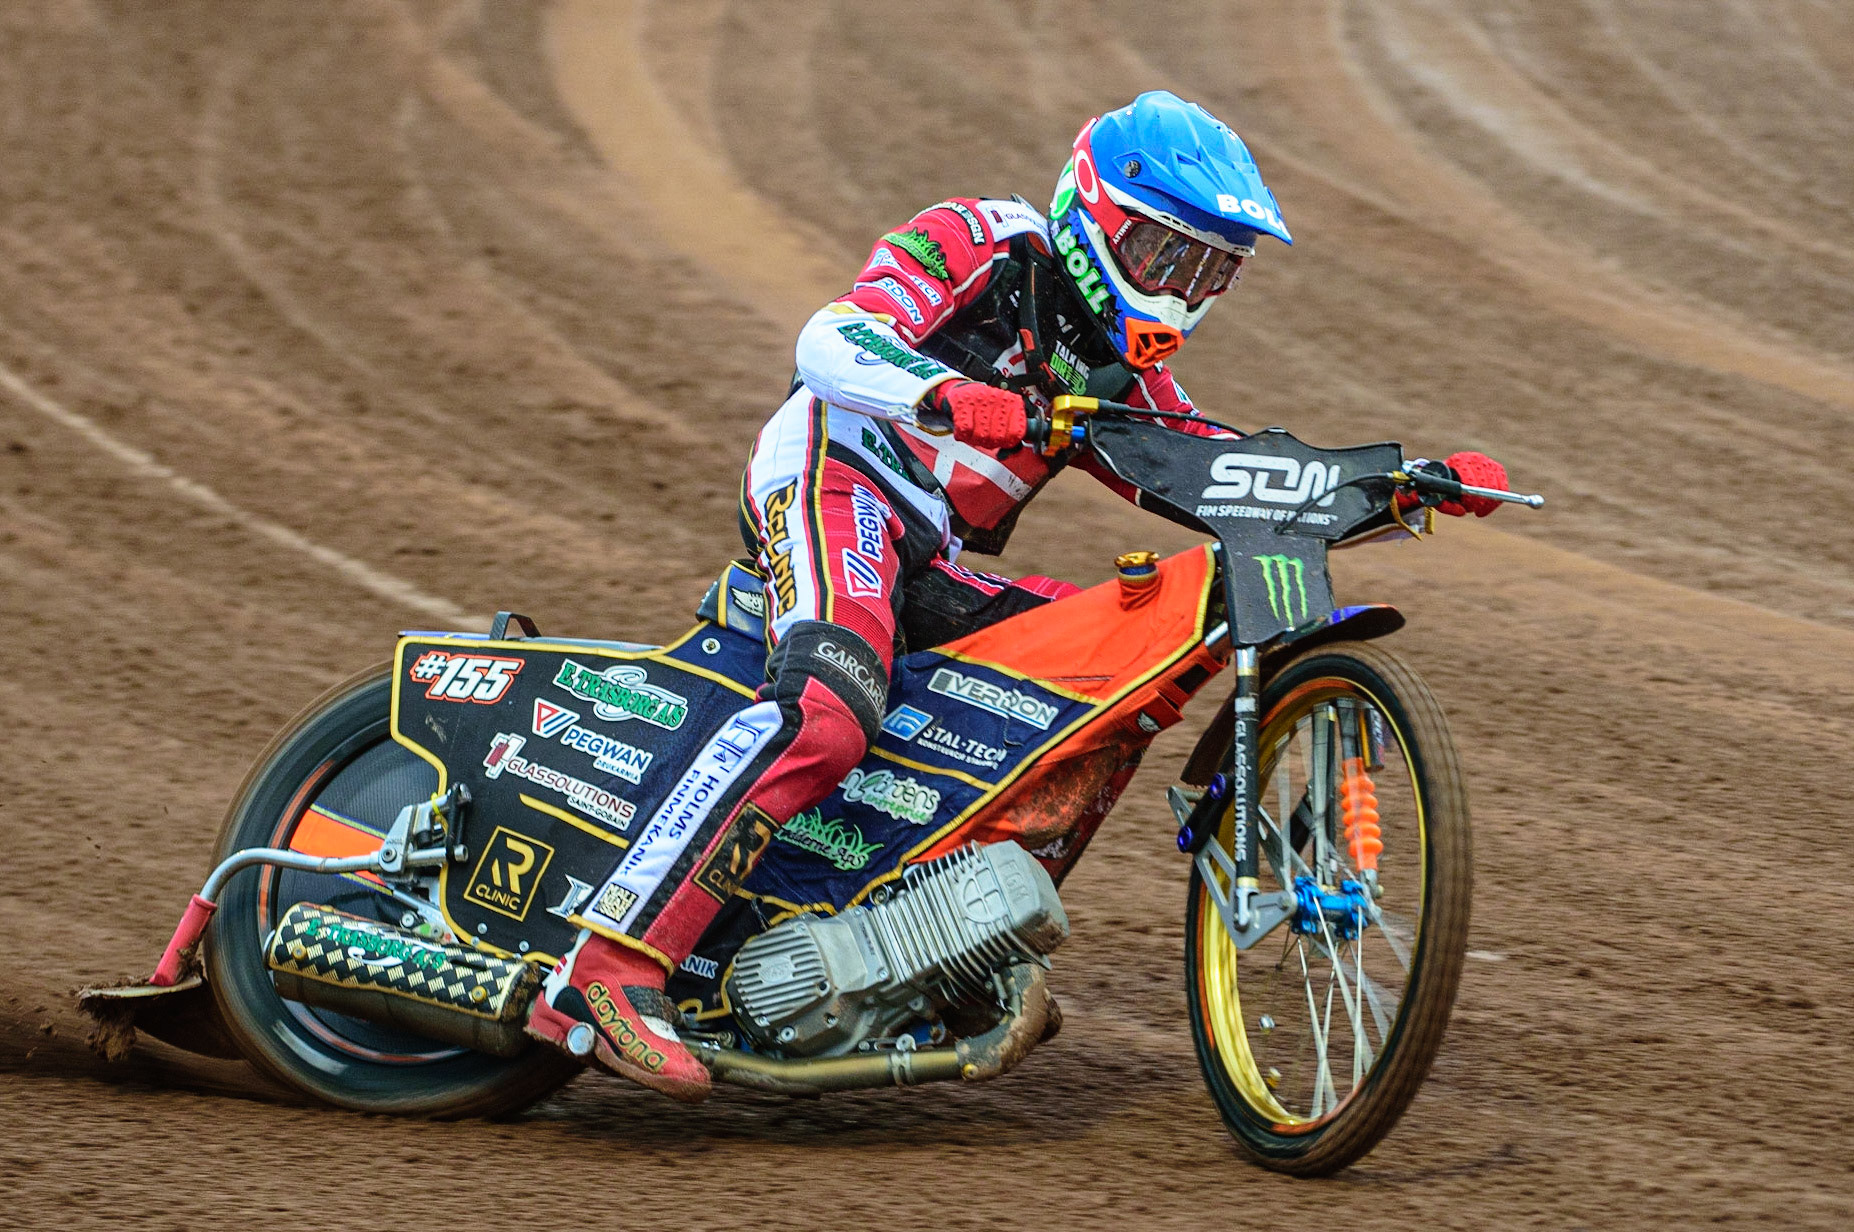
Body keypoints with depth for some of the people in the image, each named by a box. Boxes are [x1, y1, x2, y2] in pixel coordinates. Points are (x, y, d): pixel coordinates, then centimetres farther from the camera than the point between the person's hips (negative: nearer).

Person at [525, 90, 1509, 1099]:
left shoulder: (1126, 372, 24)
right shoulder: (979, 242, 0)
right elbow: (833, 338, -16)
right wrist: (951, 397, -36)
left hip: (934, 563, 9)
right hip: (839, 475, -9)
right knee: (827, 713, -33)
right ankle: (606, 977, -40)